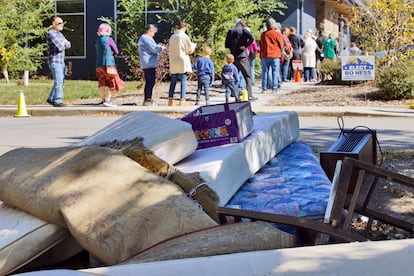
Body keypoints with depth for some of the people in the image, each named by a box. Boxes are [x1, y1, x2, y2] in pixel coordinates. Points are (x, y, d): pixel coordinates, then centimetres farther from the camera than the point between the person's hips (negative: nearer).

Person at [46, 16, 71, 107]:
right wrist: (63, 44, 0)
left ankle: (51, 99, 19)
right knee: (58, 82, -11)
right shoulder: (51, 34, -13)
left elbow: (68, 45, 12)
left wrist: (63, 43, -7)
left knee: (60, 82, 10)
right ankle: (57, 101, -8)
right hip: (54, 61, -9)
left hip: (61, 61, 9)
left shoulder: (60, 34, 18)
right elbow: (60, 47, -22)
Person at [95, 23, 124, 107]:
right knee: (111, 83, 0)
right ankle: (108, 100, -6)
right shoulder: (109, 39, -8)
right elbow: (116, 51, -1)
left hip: (99, 64, 6)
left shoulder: (98, 40, 10)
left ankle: (103, 99, 16)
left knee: (102, 83, 12)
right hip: (108, 64, -6)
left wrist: (108, 52, 9)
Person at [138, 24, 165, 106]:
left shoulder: (142, 38, 22)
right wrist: (161, 47, 3)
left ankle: (146, 100, 14)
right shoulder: (147, 38, -12)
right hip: (149, 63, -11)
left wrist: (158, 47, 17)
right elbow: (154, 49, -15)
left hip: (145, 64, 11)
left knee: (148, 82, 12)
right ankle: (148, 100, -11)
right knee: (151, 82, -10)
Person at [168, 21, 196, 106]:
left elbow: (171, 49, 11)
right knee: (183, 81, 0)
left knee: (173, 81, 10)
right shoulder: (184, 36, -10)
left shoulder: (172, 37, 5)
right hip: (182, 62, -5)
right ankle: (182, 100, -4)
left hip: (173, 62, 5)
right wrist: (193, 45, 14)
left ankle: (170, 99, 9)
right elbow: (190, 50, -5)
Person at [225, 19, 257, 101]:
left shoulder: (230, 31, 10)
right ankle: (249, 95, -4)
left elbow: (226, 45, 12)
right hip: (242, 56, -4)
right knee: (247, 76, 1)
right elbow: (252, 38, -21)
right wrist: (246, 46, -12)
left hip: (233, 57, 4)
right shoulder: (244, 30, -3)